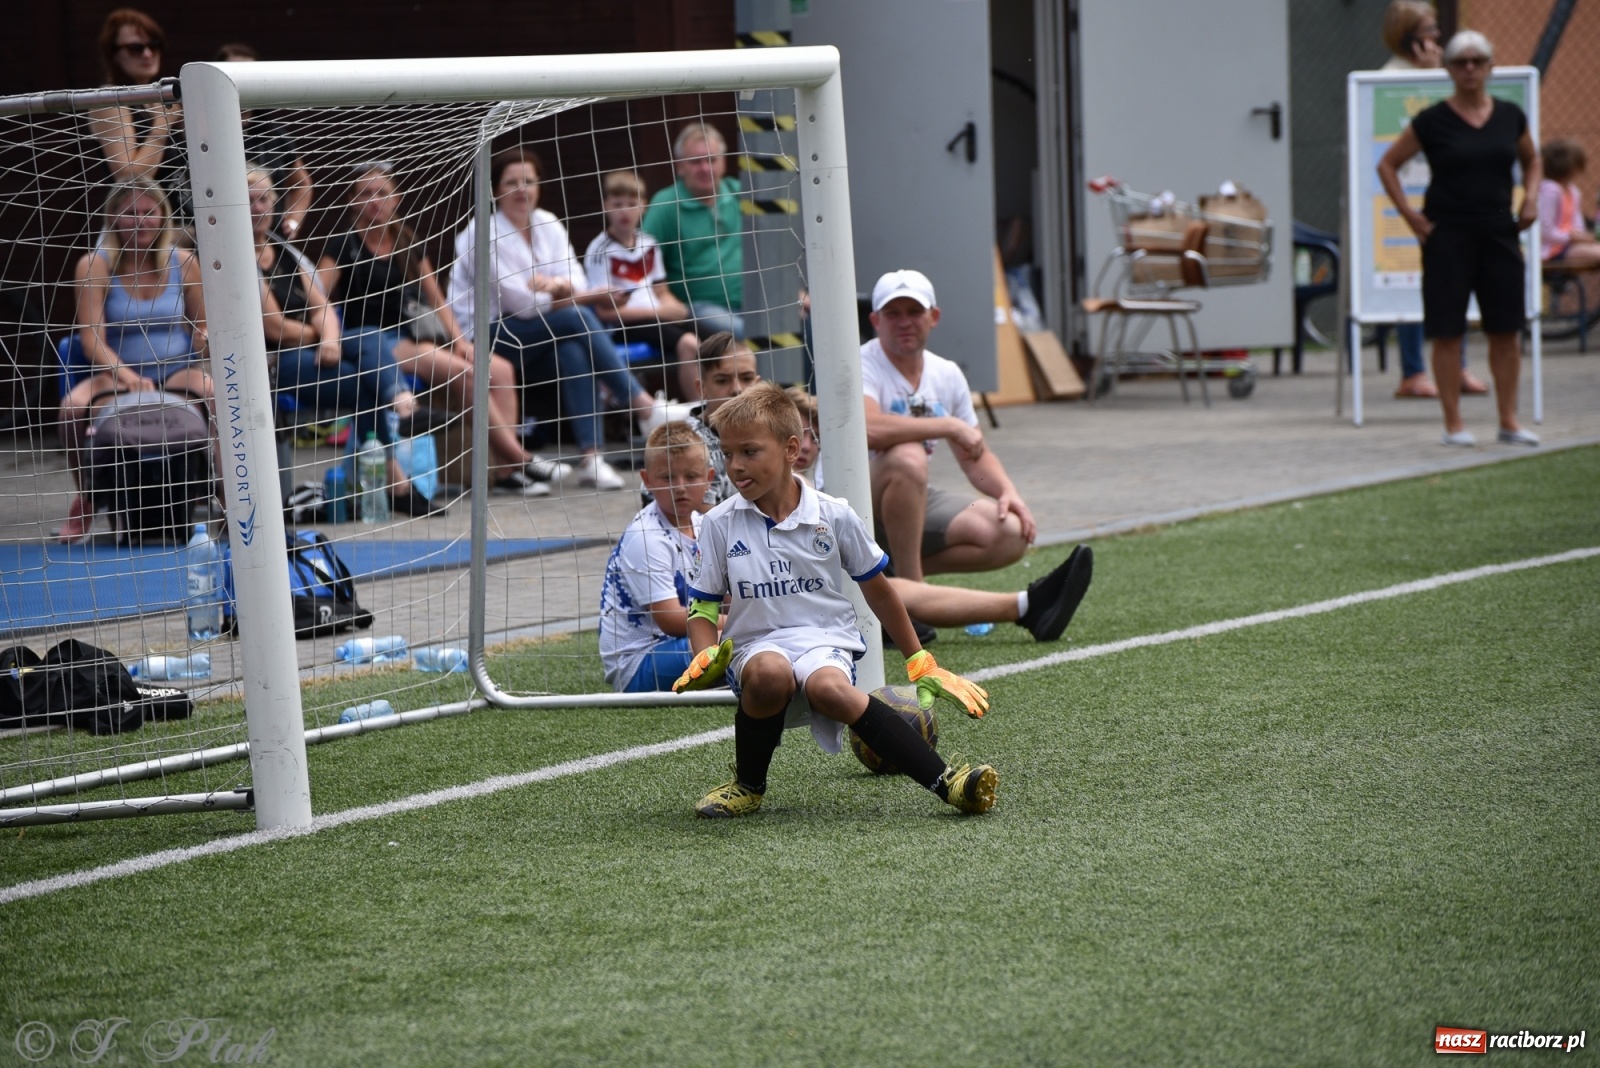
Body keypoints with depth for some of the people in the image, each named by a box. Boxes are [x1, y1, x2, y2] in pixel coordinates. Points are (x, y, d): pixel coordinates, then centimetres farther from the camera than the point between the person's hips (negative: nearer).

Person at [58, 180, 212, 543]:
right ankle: (86, 498, -7)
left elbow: (202, 325, 12)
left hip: (178, 372, 1)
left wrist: (205, 337, -14)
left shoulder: (183, 262, 2)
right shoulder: (94, 266, -5)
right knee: (74, 407, -34)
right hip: (119, 373, -1)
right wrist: (127, 377, -29)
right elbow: (91, 338, -12)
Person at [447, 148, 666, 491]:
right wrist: (561, 291, -1)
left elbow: (576, 288, 1)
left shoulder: (549, 225, 9)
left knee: (573, 350, -29)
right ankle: (644, 407, -25)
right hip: (487, 341, -6)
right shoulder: (482, 234, -10)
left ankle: (591, 457, -36)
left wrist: (556, 286, -20)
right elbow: (518, 302, -14)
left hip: (537, 346, 6)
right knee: (579, 318, -25)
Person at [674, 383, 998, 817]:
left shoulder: (834, 516, 2)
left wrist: (920, 664, 19)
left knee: (828, 687, -39)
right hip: (754, 645, 1)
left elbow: (877, 590, 14)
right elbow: (703, 606, 11)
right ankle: (748, 786, -14)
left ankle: (945, 781, -43)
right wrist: (704, 659, -10)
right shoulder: (719, 524, 4)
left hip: (826, 640, -1)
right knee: (769, 672, -39)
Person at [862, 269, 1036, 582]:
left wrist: (1008, 491, -8)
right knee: (908, 456, -36)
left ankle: (897, 570, -2)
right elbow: (867, 429, -37)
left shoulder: (947, 375, 7)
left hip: (915, 503, 7)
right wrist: (950, 426, -29)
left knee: (1011, 534, -12)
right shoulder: (862, 365, -15)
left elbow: (976, 457, 14)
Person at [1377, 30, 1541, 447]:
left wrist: (1530, 196, 7)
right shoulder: (1433, 121, -4)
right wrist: (1409, 214, -4)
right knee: (1448, 332, -2)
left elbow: (1531, 158, 24)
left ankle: (1509, 422, 11)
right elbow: (1387, 165, 4)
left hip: (1499, 233, 3)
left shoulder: (1510, 116, 6)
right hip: (1447, 237, -3)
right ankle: (1453, 424, 4)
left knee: (1507, 330, 3)